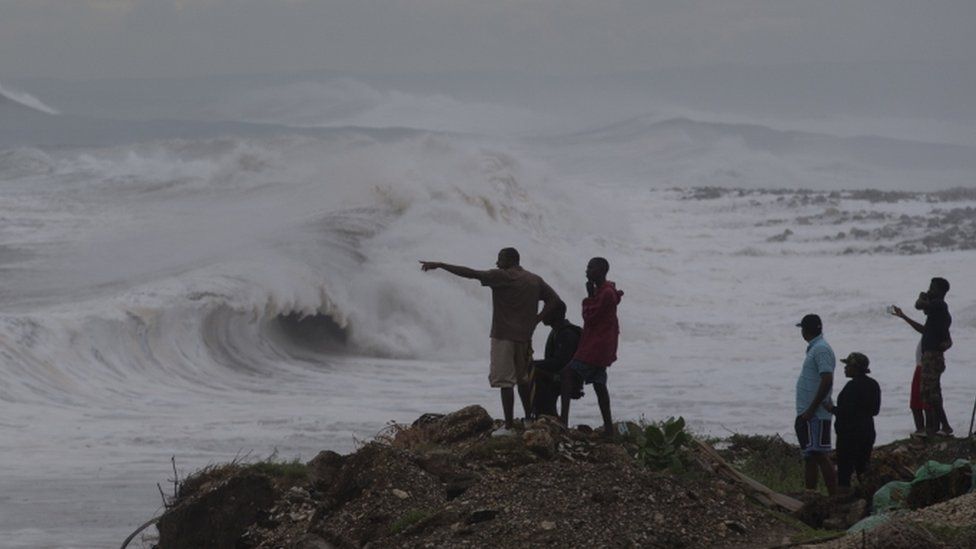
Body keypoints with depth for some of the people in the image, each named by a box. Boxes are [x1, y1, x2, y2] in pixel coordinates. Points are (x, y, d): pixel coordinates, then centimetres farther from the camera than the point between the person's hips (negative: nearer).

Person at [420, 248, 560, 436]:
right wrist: (534, 321, 6)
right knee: (522, 379, 20)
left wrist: (439, 265, -14)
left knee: (505, 381, -6)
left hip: (503, 336, -7)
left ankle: (509, 426, -10)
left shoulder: (502, 276, -8)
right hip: (524, 336, 7)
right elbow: (554, 300, 11)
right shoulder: (535, 280, 12)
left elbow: (471, 274, -15)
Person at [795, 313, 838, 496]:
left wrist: (810, 410, -22)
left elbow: (827, 381, -23)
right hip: (808, 414, 10)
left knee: (819, 455, -12)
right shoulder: (814, 349, 17)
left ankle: (834, 496, -14)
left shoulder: (821, 350, -14)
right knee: (810, 456, 12)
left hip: (815, 415, -10)